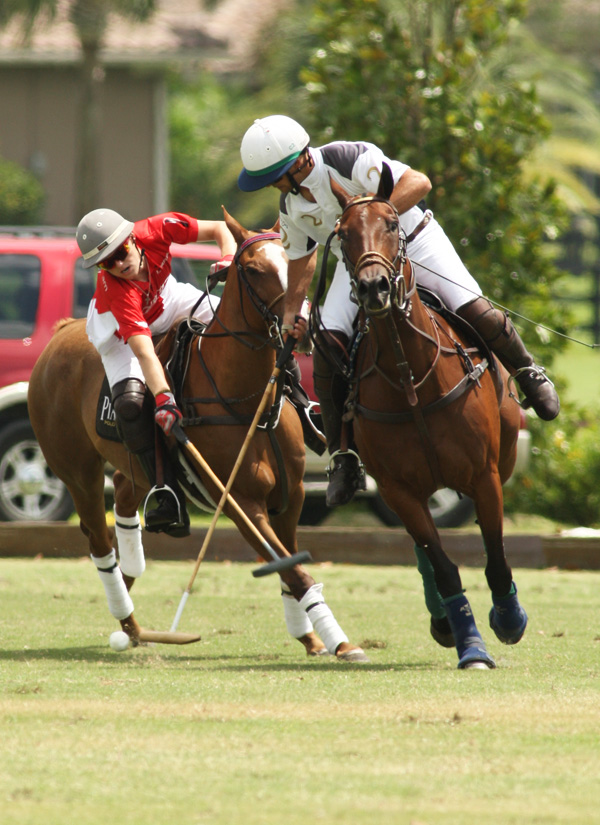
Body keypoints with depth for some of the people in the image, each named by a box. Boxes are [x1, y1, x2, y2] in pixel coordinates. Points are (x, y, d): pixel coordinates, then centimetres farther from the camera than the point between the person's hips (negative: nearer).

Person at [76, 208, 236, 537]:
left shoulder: (158, 229, -31)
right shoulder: (115, 291, -40)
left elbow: (219, 229, -16)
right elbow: (143, 352, -48)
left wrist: (229, 259, -36)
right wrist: (164, 397, -59)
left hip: (167, 301, 5)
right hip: (121, 327, -5)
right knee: (131, 403, -26)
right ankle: (167, 495, -22)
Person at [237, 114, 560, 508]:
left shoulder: (349, 159, -29)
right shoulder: (290, 205, -6)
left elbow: (418, 183, -35)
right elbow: (301, 256, 14)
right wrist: (290, 313, 12)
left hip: (413, 241, -5)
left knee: (473, 309, -19)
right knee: (328, 342, -16)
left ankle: (527, 373, 13)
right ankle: (344, 457, -10)